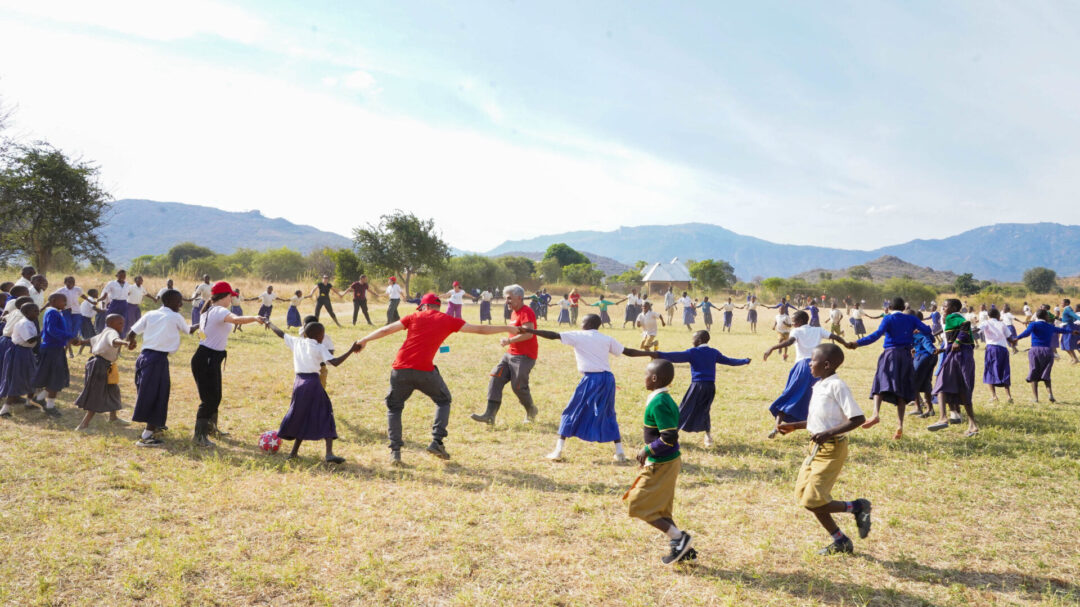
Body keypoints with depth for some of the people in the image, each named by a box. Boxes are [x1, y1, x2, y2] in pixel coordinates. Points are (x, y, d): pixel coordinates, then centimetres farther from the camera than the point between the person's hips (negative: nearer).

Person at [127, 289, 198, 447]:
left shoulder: (150, 314, 11)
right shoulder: (176, 317, 1)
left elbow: (132, 332, 7)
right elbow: (189, 330, 19)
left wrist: (130, 343, 29)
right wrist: (199, 324, 39)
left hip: (144, 356, 6)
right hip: (159, 359, -6)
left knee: (148, 394, 21)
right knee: (156, 396, -2)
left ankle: (155, 425, 39)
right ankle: (147, 436, -5)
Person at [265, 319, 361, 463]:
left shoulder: (296, 342, 10)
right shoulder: (318, 347, -3)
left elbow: (280, 333, 25)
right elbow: (335, 362, -15)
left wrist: (269, 324, 42)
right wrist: (351, 350, -15)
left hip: (299, 382, 5)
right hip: (313, 382, -5)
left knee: (302, 417, 19)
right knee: (325, 415, -1)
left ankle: (294, 452, 20)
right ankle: (329, 453, -14)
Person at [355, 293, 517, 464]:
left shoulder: (414, 317, 14)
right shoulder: (448, 321, 11)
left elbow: (386, 330, 11)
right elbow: (480, 329, 14)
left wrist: (364, 340, 22)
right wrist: (507, 329, 23)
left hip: (400, 369, 1)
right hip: (424, 371, -1)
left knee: (394, 407, 20)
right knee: (443, 400, 23)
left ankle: (395, 450, 8)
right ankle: (436, 441, 8)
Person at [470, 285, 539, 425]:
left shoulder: (526, 312, -14)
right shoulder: (515, 313, 17)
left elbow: (528, 333, -26)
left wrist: (509, 340, -22)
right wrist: (508, 341, 12)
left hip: (524, 356, -9)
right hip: (510, 354, 10)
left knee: (518, 386, -7)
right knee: (496, 378, -4)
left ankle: (531, 411, 22)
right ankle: (489, 415, -7)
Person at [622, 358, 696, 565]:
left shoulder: (658, 404, -22)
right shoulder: (666, 400, 7)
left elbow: (669, 438, -27)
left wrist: (647, 450, -17)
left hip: (660, 466, -10)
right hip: (668, 462, 10)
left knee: (638, 506, 0)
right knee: (659, 510, 17)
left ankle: (679, 537, 1)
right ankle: (683, 549, 21)